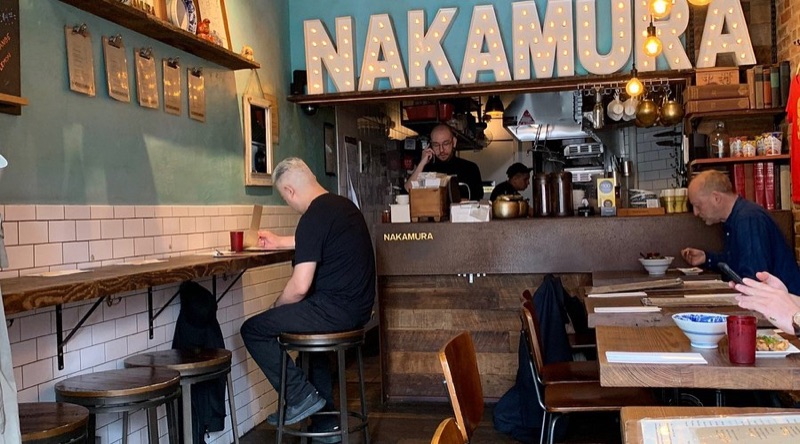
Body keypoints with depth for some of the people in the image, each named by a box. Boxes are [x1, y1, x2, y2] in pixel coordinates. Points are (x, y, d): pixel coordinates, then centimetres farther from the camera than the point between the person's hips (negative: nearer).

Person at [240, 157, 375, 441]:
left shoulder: (313, 217, -17)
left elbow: (299, 287, -20)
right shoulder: (343, 205, 11)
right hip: (358, 308, 9)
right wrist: (279, 242, 42)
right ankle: (326, 418, 35)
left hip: (336, 311, -9)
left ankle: (302, 396, 7)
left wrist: (274, 308, 0)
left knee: (253, 330, 3)